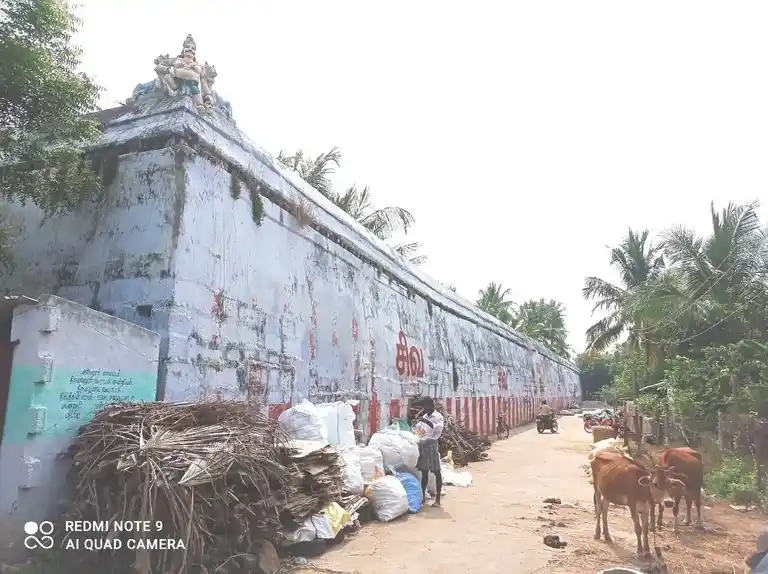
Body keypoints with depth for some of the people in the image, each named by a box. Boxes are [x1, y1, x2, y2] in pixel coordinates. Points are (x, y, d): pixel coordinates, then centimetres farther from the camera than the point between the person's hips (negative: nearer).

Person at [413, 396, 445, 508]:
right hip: (422, 444, 7)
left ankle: (437, 499, -1)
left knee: (436, 472, -3)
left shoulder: (438, 416, -5)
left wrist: (426, 421, -25)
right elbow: (417, 428, 22)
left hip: (431, 445, -7)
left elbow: (438, 429, -21)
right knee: (424, 472, 11)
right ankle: (422, 495, 18)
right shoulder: (424, 417, 15)